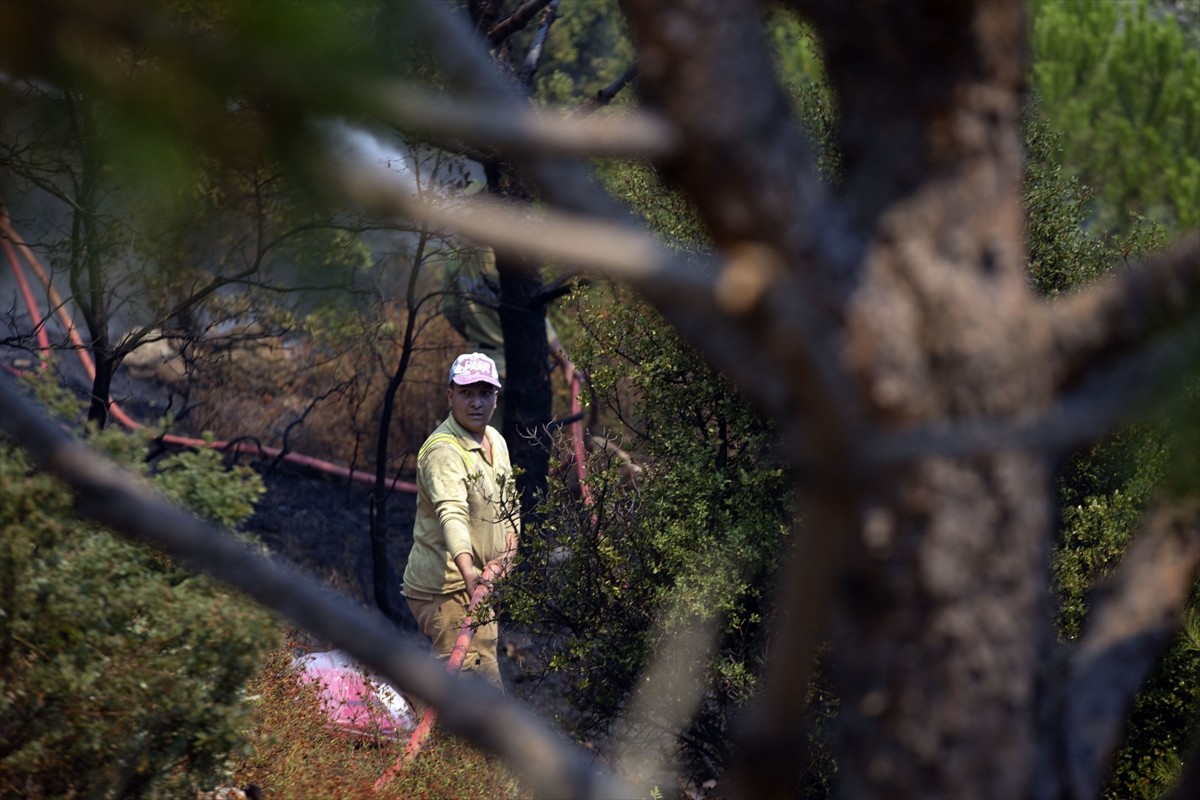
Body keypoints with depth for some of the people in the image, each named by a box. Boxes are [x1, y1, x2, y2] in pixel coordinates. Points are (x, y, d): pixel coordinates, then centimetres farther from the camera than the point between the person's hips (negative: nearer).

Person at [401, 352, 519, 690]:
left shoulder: (496, 441, 10)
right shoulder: (444, 450, -21)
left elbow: (509, 507, 20)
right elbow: (451, 514, -37)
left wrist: (506, 554, 1)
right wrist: (468, 572, -53)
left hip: (477, 587, 10)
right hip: (447, 589, -10)